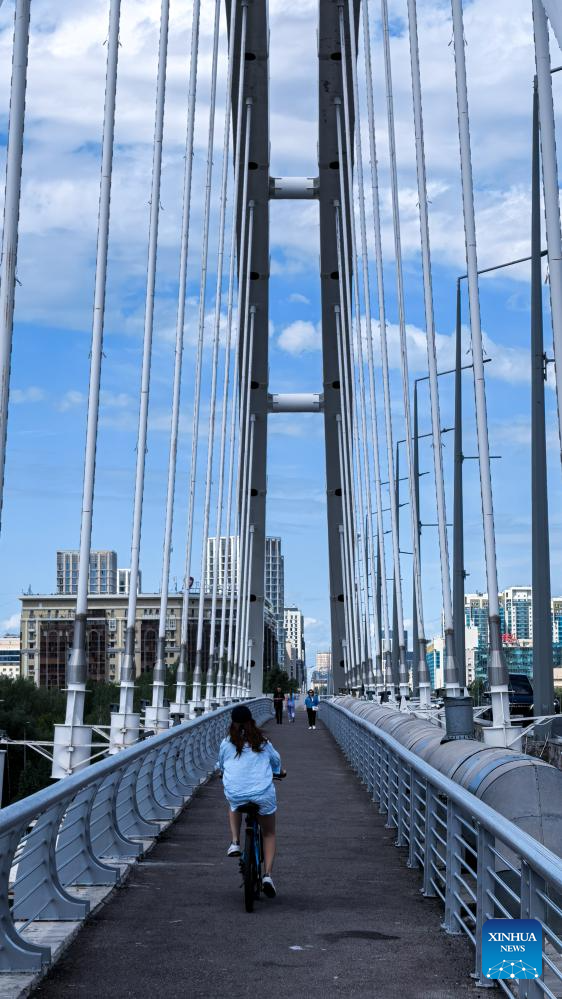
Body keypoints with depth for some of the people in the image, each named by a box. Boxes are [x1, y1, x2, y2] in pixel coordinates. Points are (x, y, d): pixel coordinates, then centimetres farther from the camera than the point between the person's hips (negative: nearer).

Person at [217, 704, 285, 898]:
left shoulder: (227, 743, 7)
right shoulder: (262, 742, 10)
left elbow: (221, 766, 23)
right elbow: (276, 760, 27)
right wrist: (279, 772, 50)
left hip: (235, 793, 0)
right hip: (263, 794, 0)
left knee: (234, 807, 38)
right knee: (269, 833, 20)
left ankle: (235, 842, 17)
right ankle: (267, 875, 3)